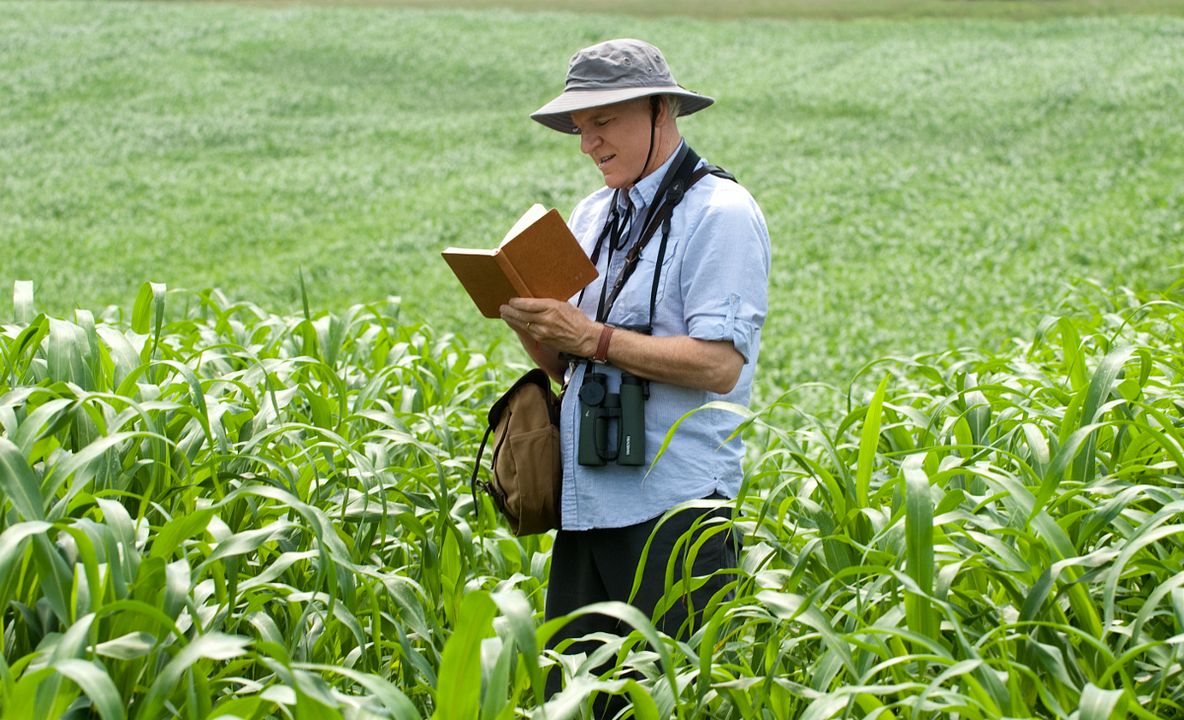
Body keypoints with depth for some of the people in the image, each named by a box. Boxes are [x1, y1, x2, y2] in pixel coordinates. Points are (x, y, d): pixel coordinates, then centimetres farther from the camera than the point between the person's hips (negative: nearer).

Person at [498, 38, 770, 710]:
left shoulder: (720, 212, -7)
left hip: (676, 509, -7)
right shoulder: (593, 216, 17)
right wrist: (533, 328, -2)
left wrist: (593, 336, -17)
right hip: (587, 503, 7)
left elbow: (719, 364, -16)